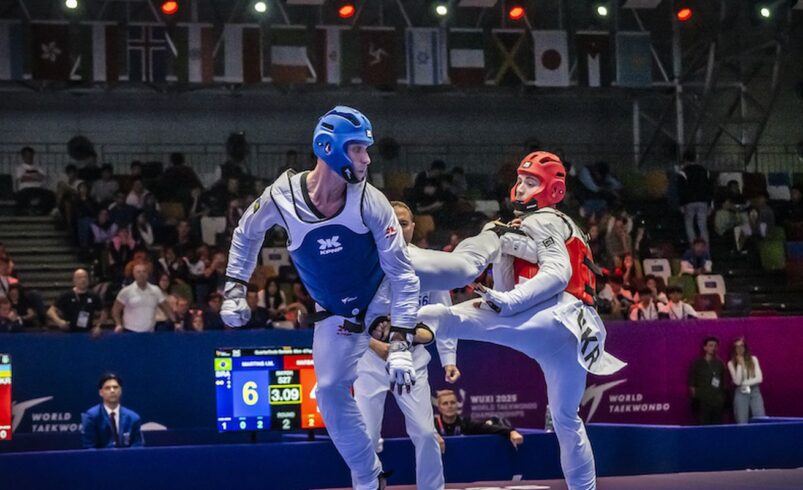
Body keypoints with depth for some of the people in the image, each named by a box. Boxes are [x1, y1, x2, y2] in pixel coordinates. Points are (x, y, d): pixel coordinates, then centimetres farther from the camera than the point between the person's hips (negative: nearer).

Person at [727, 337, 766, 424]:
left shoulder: (753, 359, 6)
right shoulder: (731, 363, 0)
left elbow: (759, 378, -1)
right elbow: (737, 381, -11)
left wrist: (744, 383, -7)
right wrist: (740, 364, -14)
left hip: (755, 392, 1)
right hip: (741, 394, -1)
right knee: (742, 423, -6)